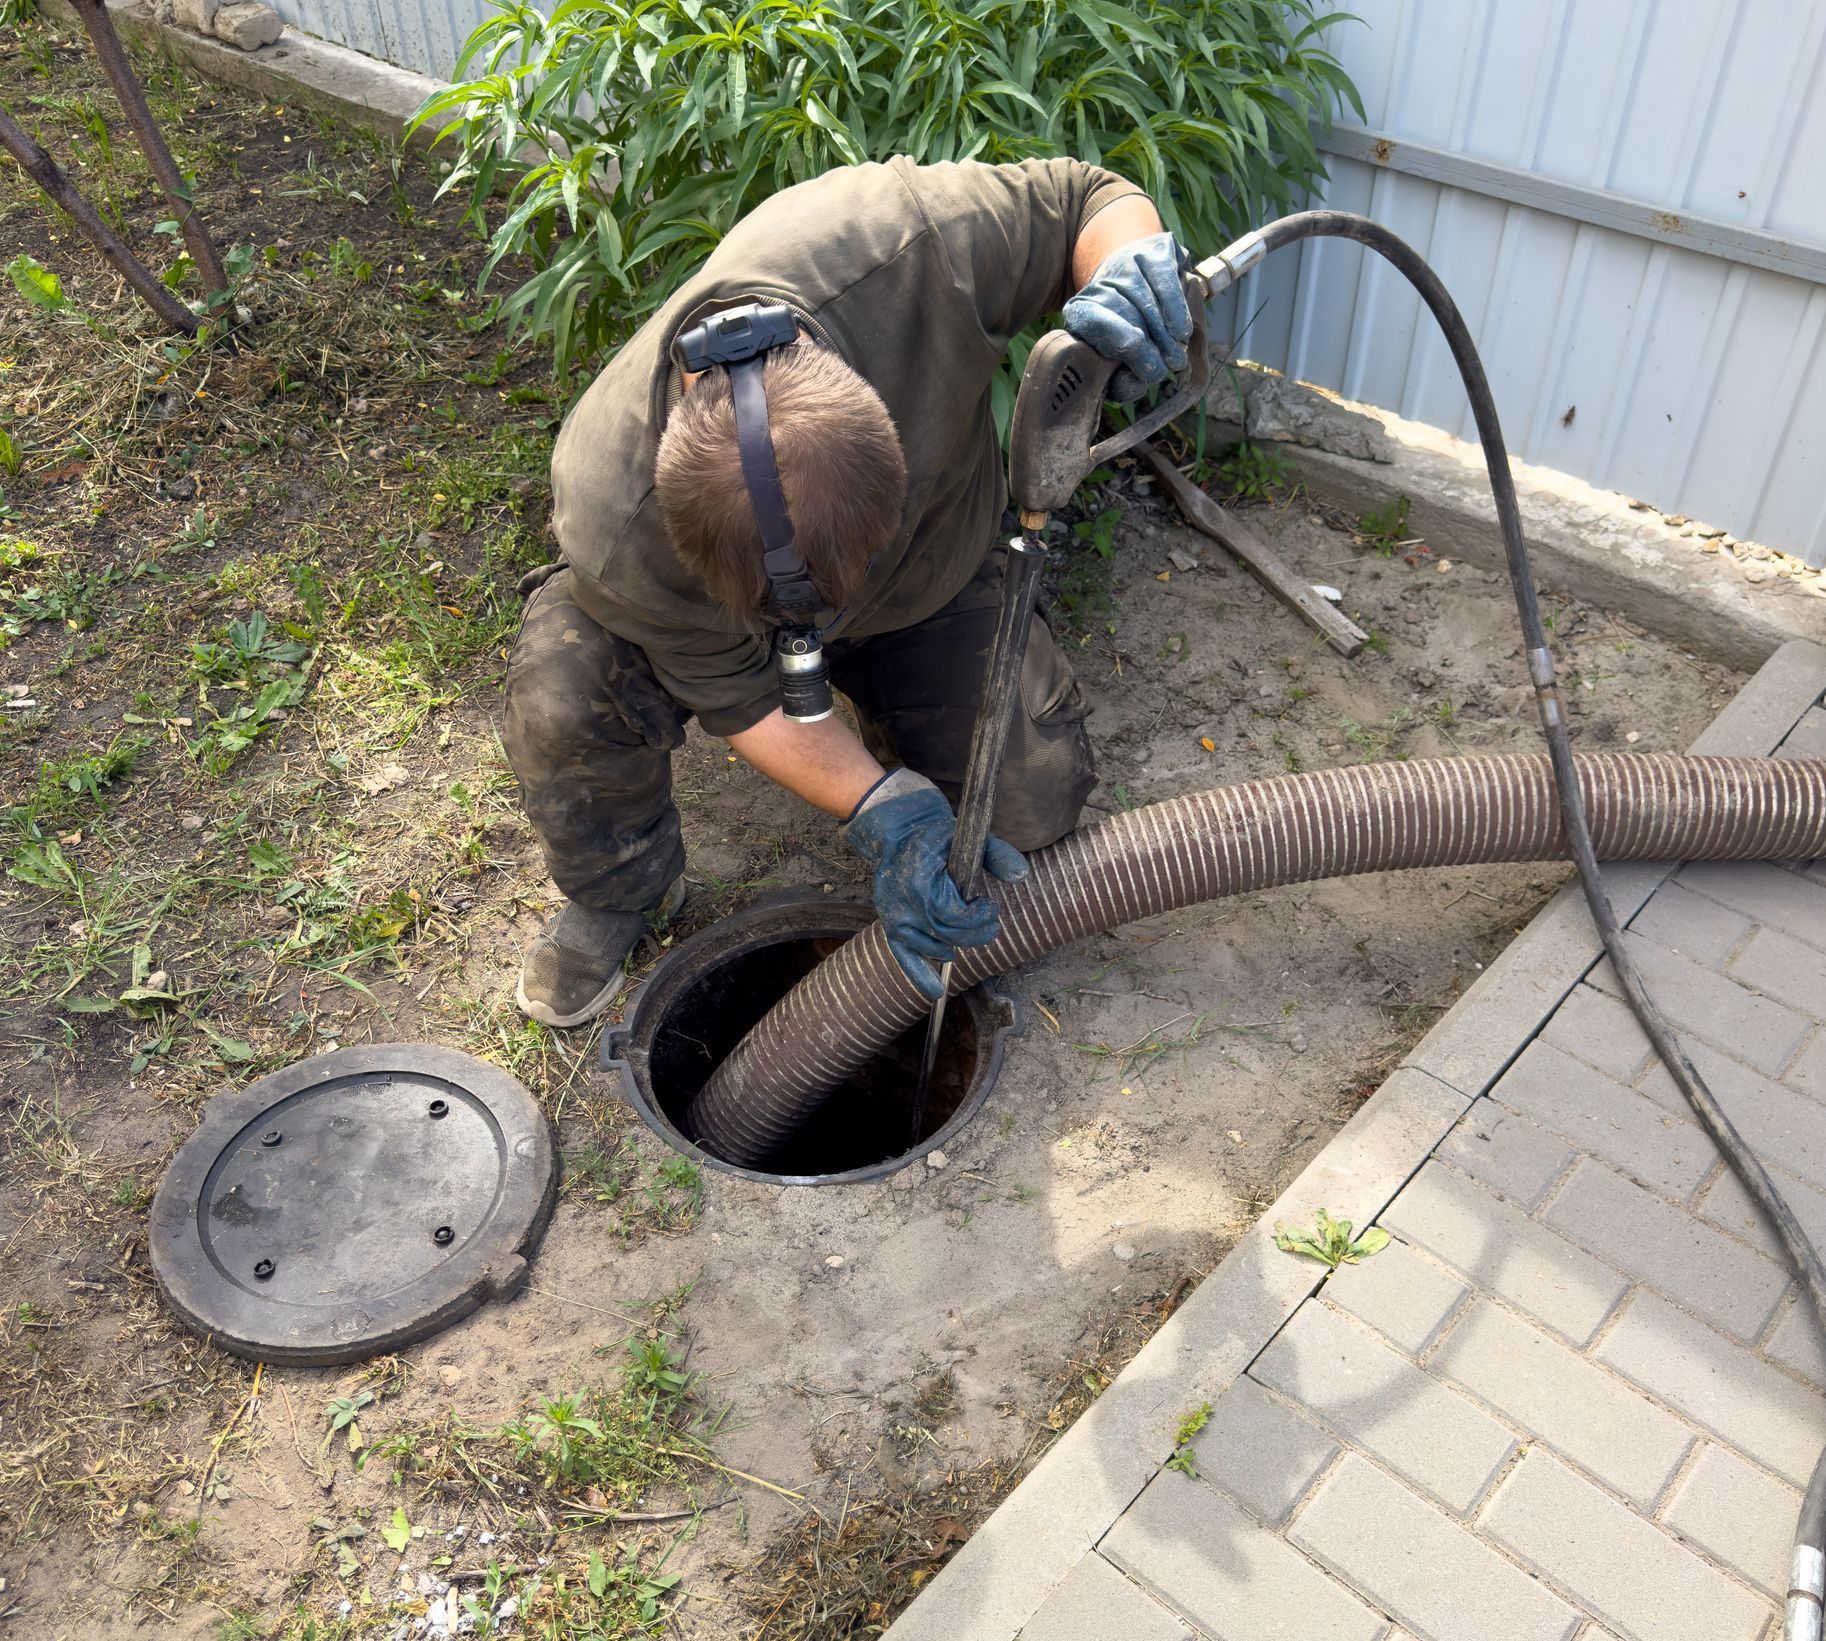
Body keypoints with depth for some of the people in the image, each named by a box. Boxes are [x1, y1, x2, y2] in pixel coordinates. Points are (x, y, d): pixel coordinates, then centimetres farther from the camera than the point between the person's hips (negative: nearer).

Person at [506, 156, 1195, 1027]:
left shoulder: (903, 242, -43)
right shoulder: (618, 534, -40)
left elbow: (1089, 200, -24)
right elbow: (737, 693, -23)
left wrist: (1130, 269, -47)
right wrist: (887, 815, -34)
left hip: (933, 575, 2)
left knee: (1035, 801, -13)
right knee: (562, 697, -30)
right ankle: (621, 891, 3)